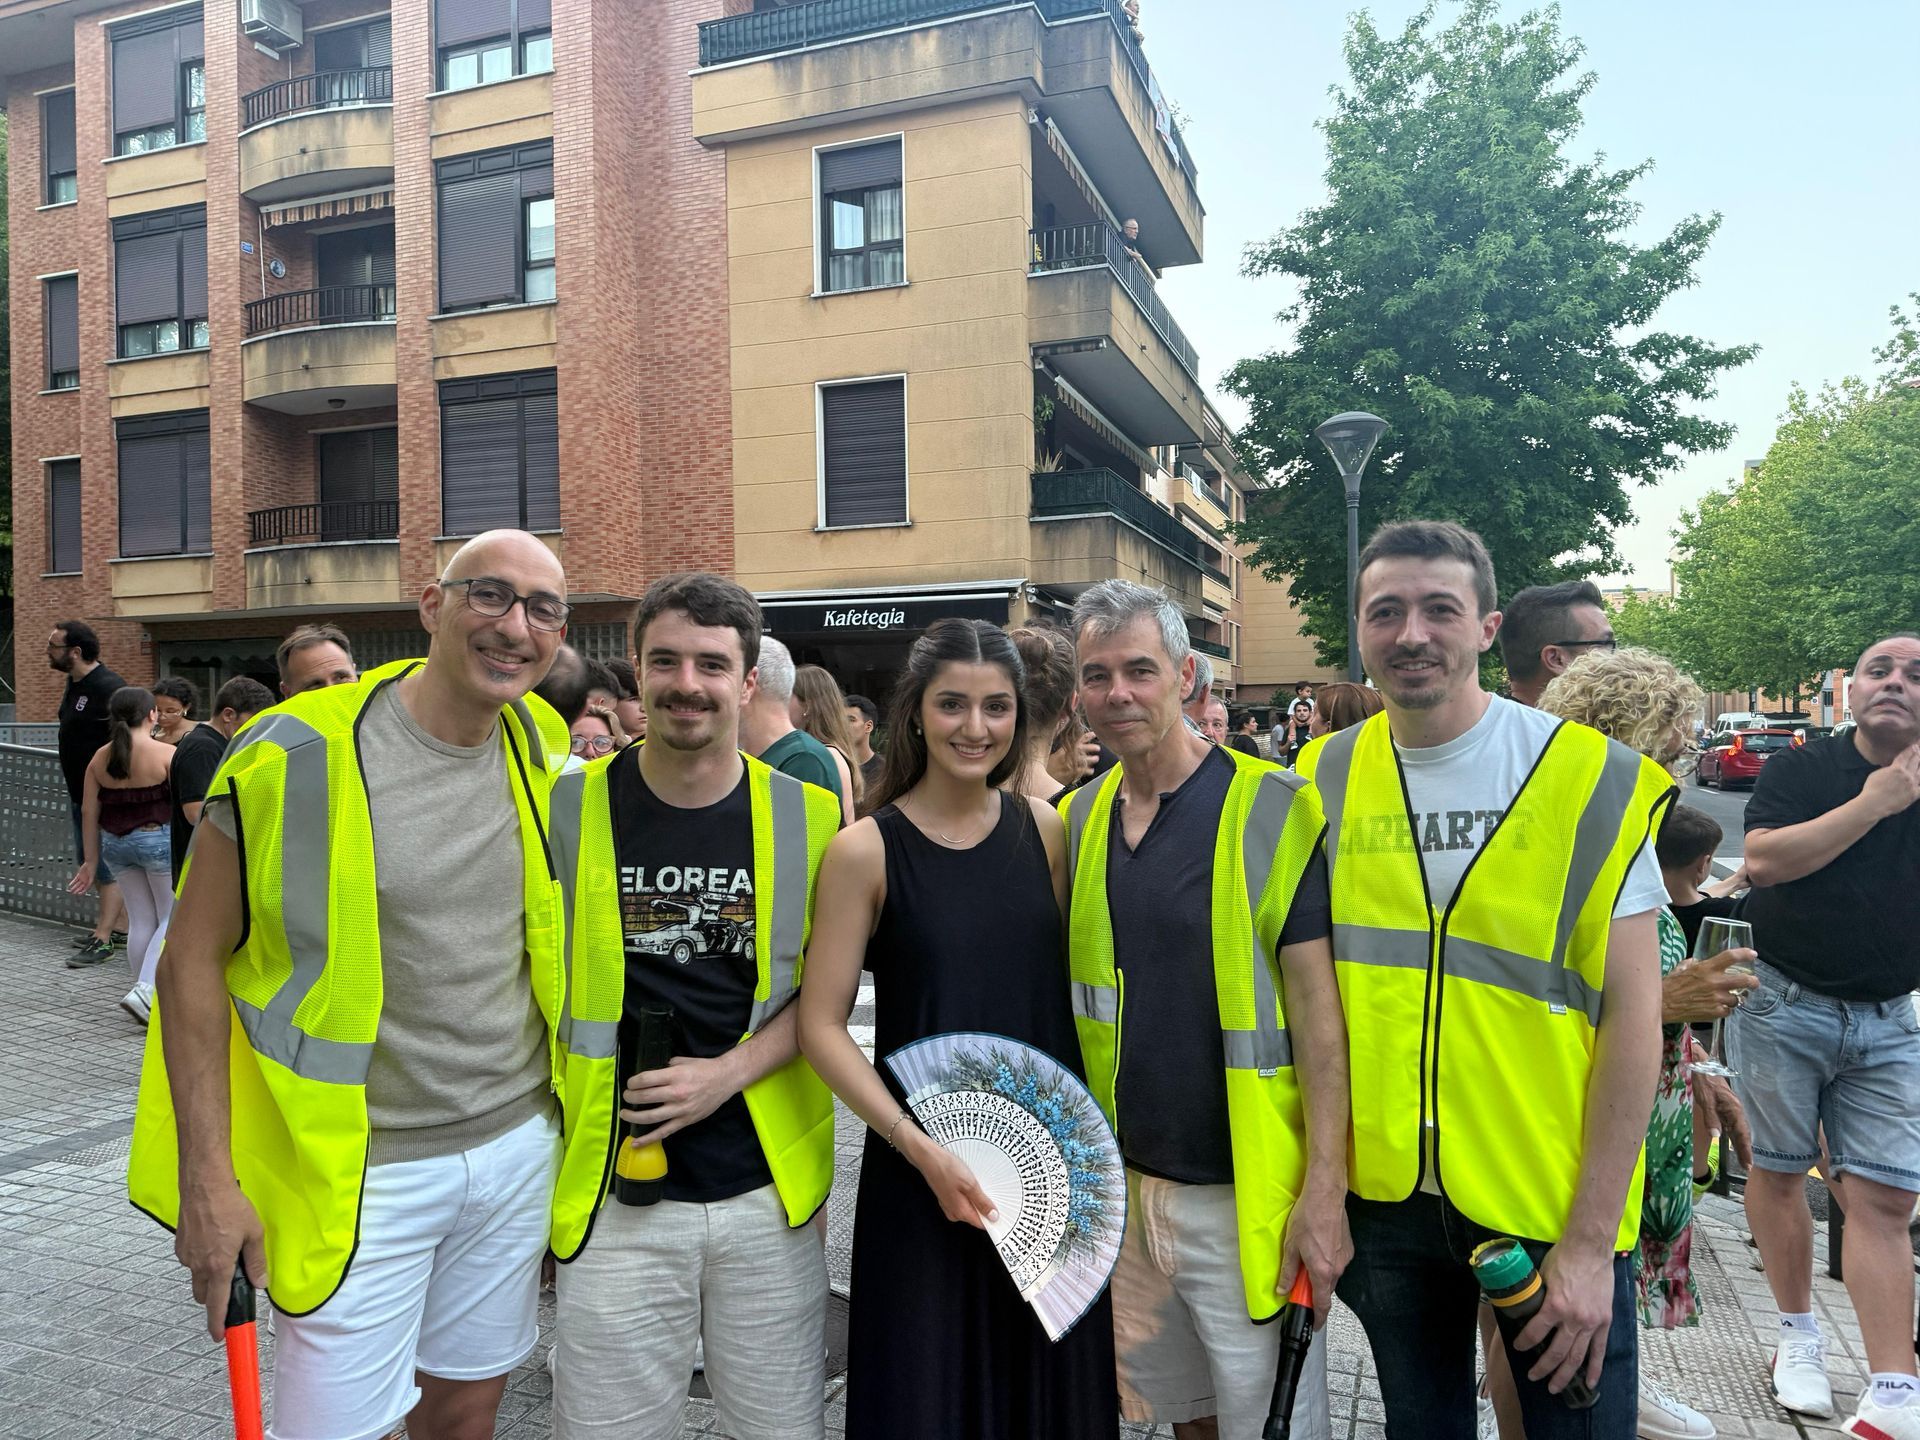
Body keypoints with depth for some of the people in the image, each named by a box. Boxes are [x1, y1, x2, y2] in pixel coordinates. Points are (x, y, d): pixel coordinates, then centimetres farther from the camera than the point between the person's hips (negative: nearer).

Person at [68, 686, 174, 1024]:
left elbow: (89, 813, 5)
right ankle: (145, 990, -10)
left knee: (140, 919, 14)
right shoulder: (167, 754, -13)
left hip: (116, 844, 6)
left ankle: (146, 995, 20)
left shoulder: (100, 759, 3)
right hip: (159, 840, -6)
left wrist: (90, 861, 13)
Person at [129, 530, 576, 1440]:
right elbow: (192, 961, -8)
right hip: (365, 1171, -4)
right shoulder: (299, 754, -14)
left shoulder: (547, 758, 2)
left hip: (518, 1147, 5)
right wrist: (206, 1179, -10)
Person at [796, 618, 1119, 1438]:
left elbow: (1068, 984, 9)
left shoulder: (1043, 829, 1)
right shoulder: (866, 850, -10)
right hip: (924, 1169, -3)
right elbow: (821, 1025, -10)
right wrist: (921, 1148, -17)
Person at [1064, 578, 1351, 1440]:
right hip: (1127, 1184, 5)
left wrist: (1324, 1187, -15)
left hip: (1246, 1193, -5)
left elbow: (1317, 1005, -12)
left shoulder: (1272, 808, -13)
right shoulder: (1077, 818, 4)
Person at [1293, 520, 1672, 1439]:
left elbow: (1632, 1012, -9)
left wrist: (1591, 1239, -12)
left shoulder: (1590, 779, -10)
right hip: (1383, 1195, 3)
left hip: (1552, 1203, -2)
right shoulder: (1321, 782, -2)